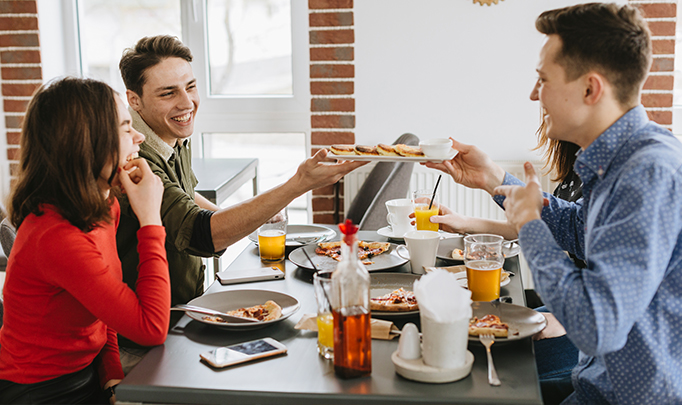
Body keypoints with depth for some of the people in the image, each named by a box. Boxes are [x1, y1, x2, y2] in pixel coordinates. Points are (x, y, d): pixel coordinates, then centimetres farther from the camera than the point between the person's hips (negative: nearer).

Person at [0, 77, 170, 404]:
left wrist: (113, 373, -1)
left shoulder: (106, 210, 2)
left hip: (90, 376, 8)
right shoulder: (55, 236, -28)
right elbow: (152, 328, -28)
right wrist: (150, 220, -24)